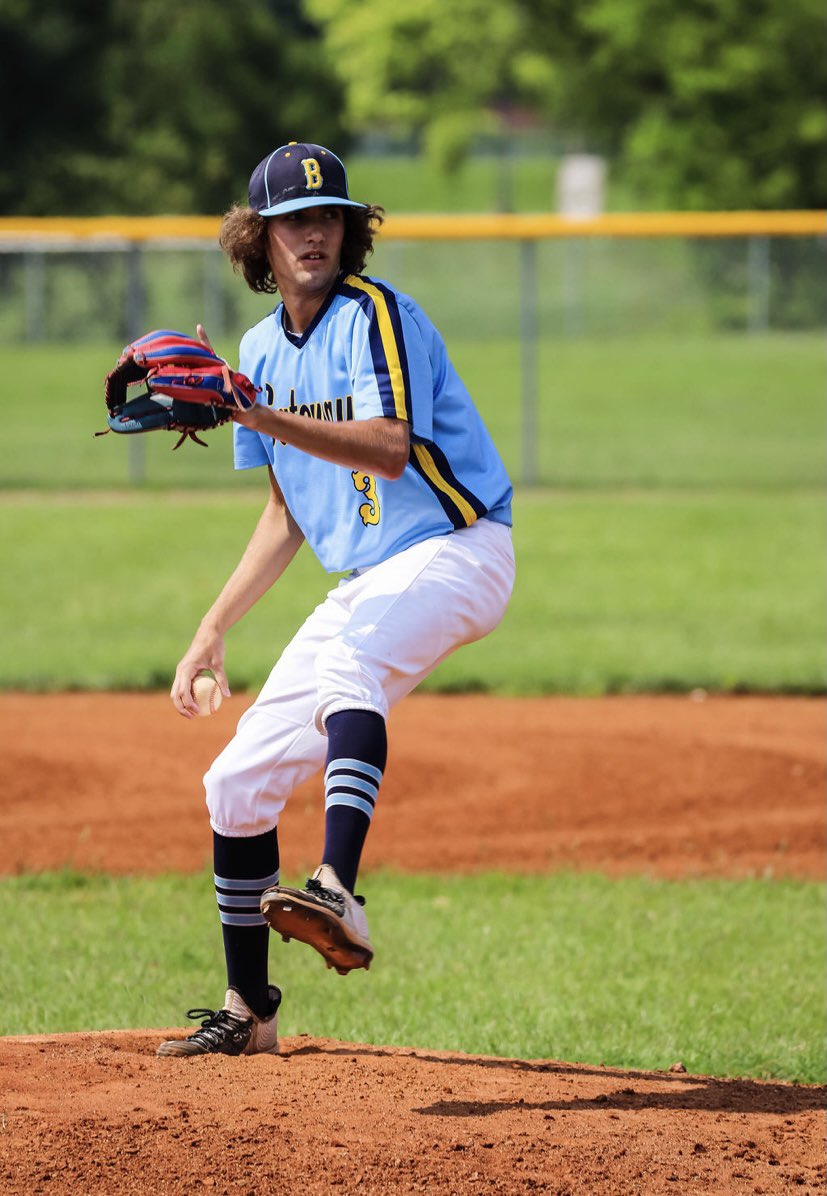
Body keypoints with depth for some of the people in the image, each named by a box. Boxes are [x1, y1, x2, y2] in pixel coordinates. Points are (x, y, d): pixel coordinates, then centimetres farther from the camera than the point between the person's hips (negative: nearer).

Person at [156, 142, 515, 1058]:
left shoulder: (375, 315, -11)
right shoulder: (262, 348, 12)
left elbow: (389, 450, -27)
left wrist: (261, 417, -34)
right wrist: (214, 627, 15)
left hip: (453, 552, -8)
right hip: (365, 583, 8)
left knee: (348, 664, -39)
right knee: (238, 782, 6)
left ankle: (338, 893, -57)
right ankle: (247, 1012, 20)